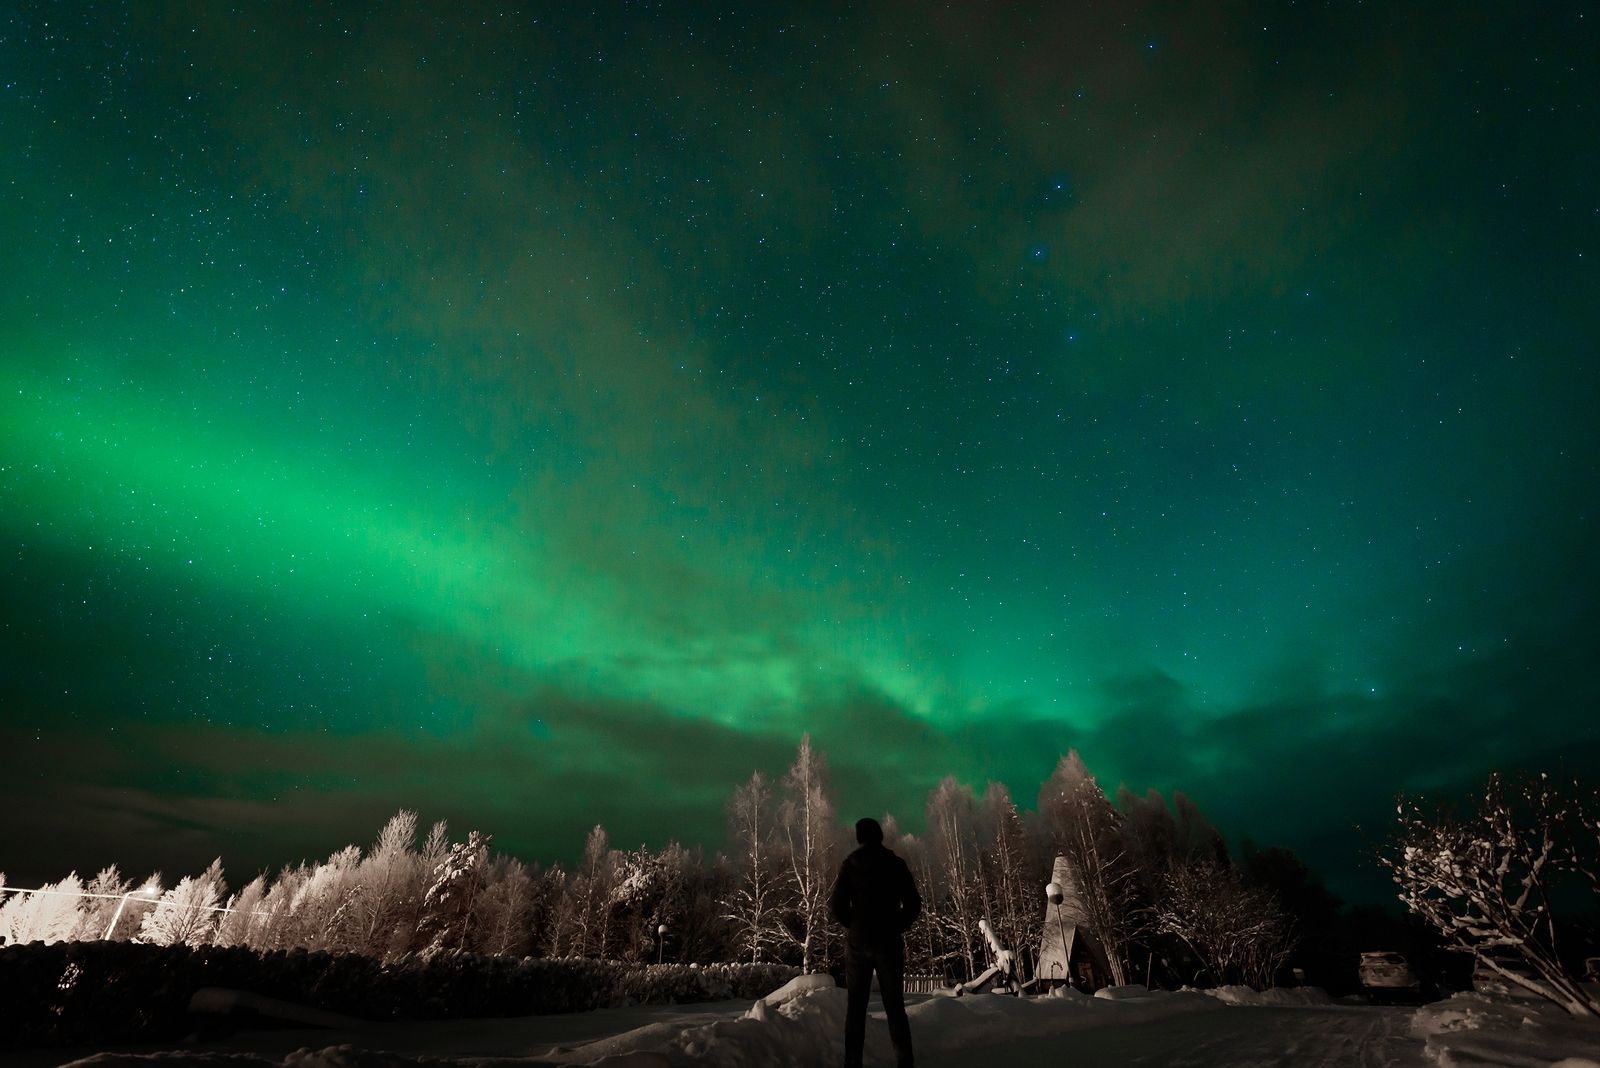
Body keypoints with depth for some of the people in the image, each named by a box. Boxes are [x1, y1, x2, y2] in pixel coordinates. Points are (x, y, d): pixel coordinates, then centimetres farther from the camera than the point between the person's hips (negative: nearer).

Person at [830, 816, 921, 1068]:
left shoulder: (849, 864, -2)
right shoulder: (896, 863, -1)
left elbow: (837, 906, -5)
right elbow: (913, 904, -2)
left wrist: (854, 926, 10)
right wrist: (896, 927, 9)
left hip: (857, 942, 0)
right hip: (889, 942, 0)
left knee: (856, 1006, 10)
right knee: (895, 1006, 8)